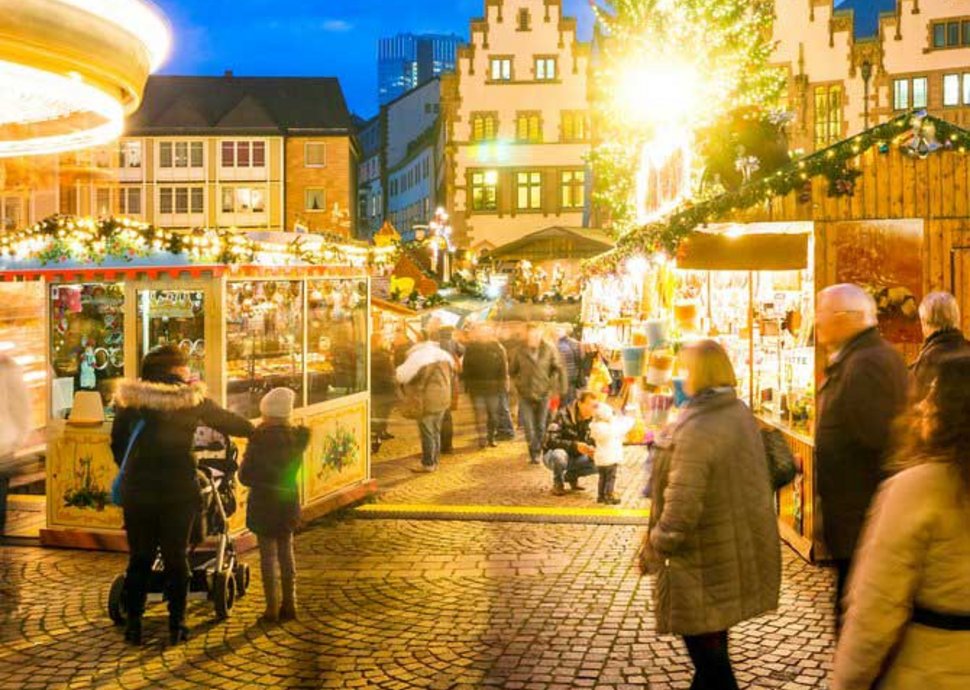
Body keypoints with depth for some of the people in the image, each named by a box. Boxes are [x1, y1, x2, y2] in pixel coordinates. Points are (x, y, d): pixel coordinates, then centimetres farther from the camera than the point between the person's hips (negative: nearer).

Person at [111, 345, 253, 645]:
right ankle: (176, 625, 12)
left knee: (139, 557, 12)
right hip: (179, 489, -1)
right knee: (175, 557, 9)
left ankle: (134, 624, 14)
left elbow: (117, 443, 9)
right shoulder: (192, 399, -2)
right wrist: (255, 430, 27)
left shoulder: (131, 399, 3)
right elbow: (228, 421, 9)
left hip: (138, 488, 2)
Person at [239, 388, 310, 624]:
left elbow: (245, 476, -13)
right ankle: (289, 605, 18)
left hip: (264, 504, -5)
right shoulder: (296, 437, 0)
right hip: (289, 501, 5)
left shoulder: (261, 438, -17)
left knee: (268, 556, 2)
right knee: (286, 553, 14)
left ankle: (272, 608, 3)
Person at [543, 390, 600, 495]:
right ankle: (558, 484, -9)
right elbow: (550, 441, -32)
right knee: (560, 454, -39)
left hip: (575, 457, 5)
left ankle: (571, 475, 9)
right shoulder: (563, 415, -23)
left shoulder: (591, 419, -7)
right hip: (552, 455, -5)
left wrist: (592, 450, -27)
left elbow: (591, 442, -1)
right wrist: (575, 445, -44)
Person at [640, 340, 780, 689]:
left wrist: (654, 548, -12)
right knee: (711, 646, 25)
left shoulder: (696, 431, -27)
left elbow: (681, 509, -29)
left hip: (706, 563, -9)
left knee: (707, 649, 7)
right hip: (742, 552, 9)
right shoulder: (742, 413, 2)